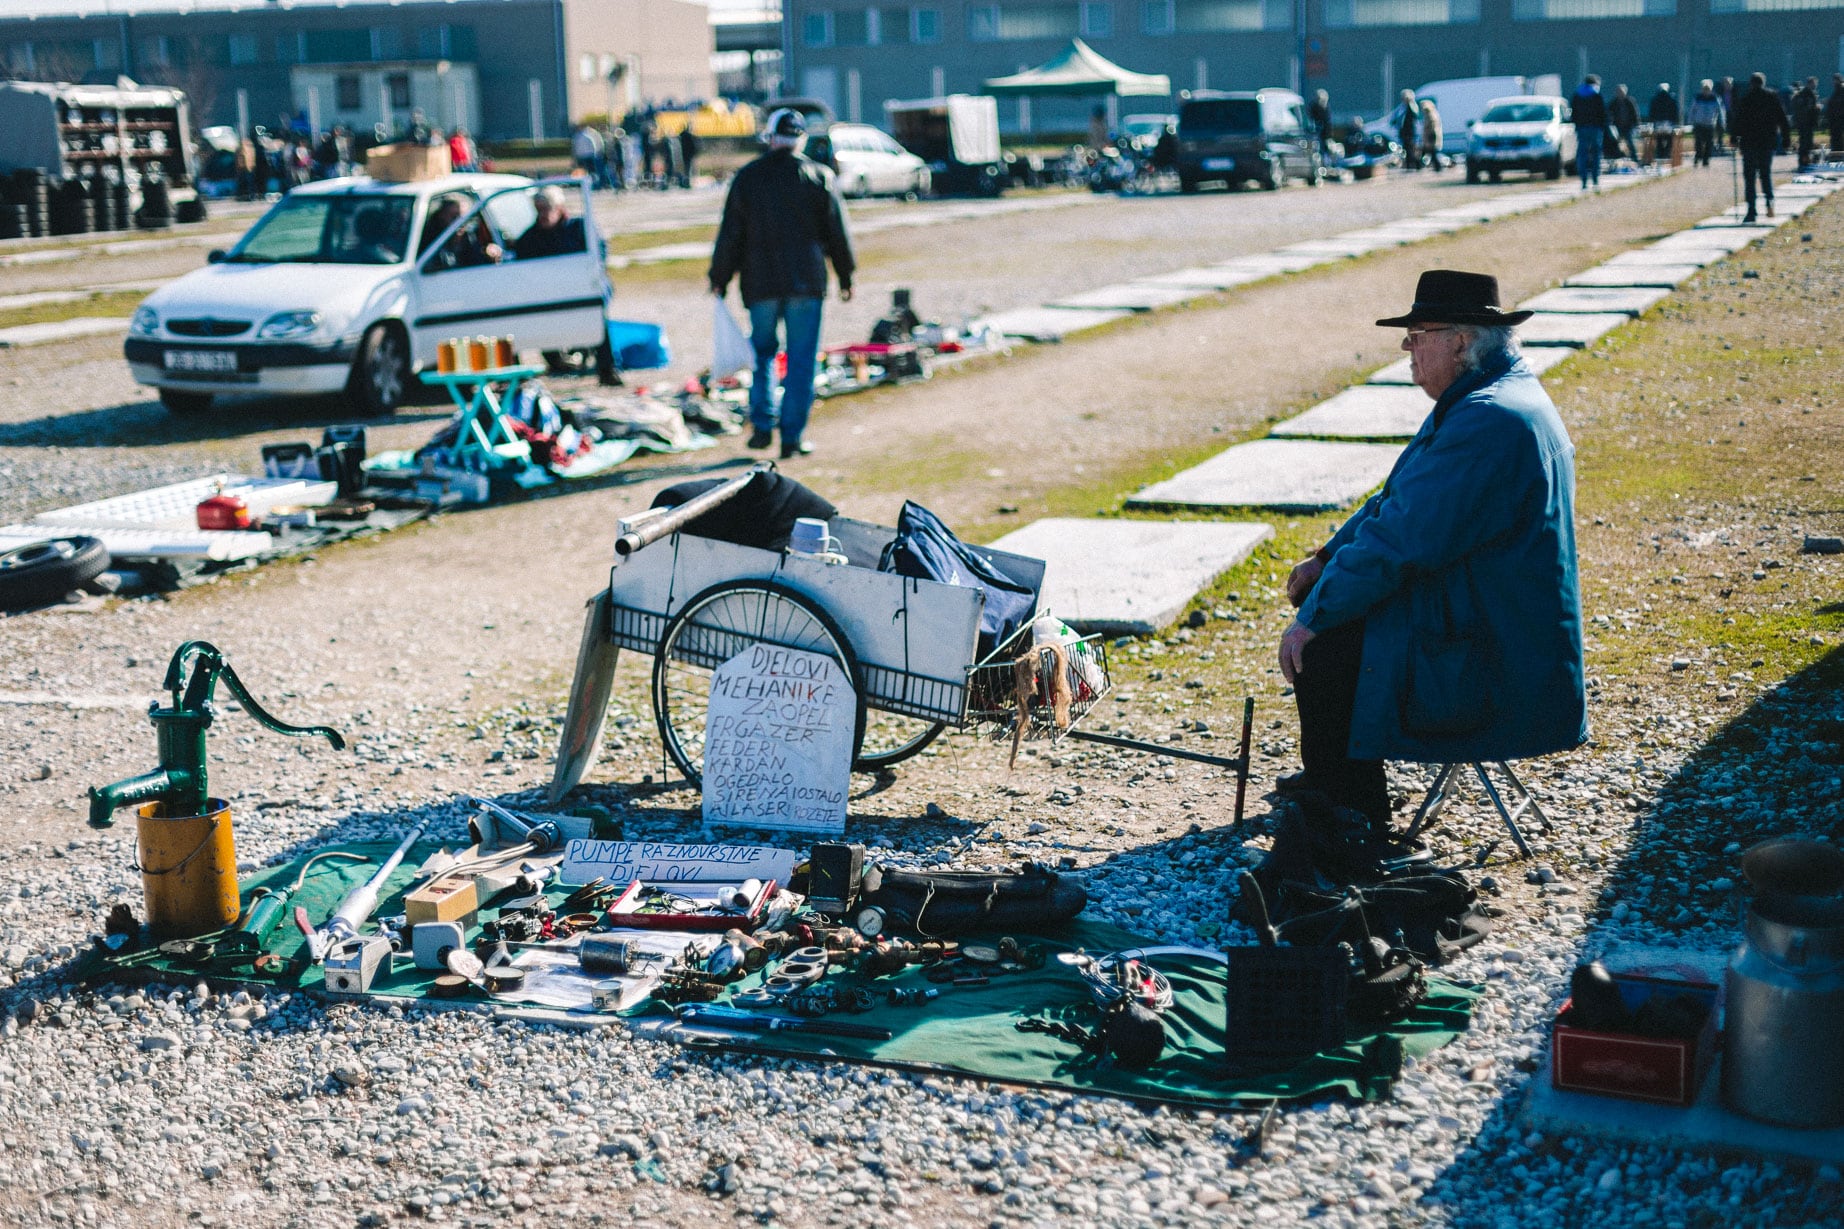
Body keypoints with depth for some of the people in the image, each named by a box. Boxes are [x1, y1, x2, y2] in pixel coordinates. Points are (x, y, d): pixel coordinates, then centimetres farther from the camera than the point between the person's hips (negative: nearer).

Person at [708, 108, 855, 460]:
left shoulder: (747, 178, 3)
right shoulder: (820, 177, 2)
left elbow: (729, 235, 4)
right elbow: (838, 233, 5)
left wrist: (720, 279, 11)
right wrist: (845, 276, 16)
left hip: (760, 284, 1)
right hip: (806, 284, -1)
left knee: (762, 352, 16)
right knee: (801, 359, 3)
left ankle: (762, 426, 8)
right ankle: (793, 437, 1)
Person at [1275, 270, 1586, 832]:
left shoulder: (1487, 422, -25)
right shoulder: (1489, 399, 11)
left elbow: (1401, 540, -27)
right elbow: (1400, 502, 21)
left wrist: (1313, 619, -19)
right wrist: (1328, 556, 10)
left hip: (1494, 671, -11)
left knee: (1319, 651, -18)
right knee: (1321, 595, 16)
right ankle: (1333, 777, 31)